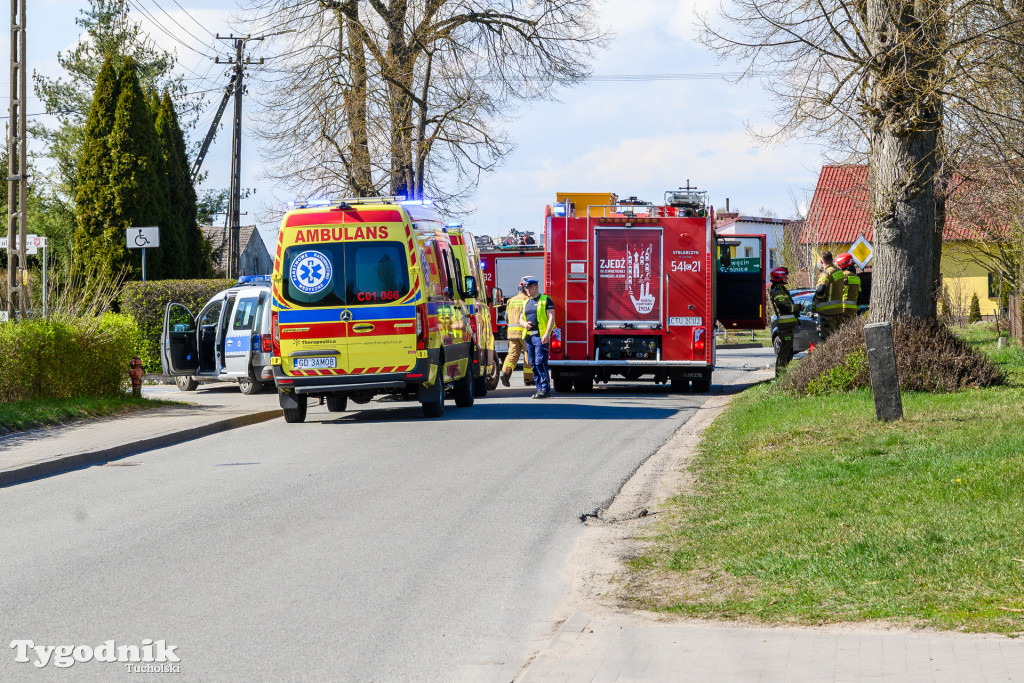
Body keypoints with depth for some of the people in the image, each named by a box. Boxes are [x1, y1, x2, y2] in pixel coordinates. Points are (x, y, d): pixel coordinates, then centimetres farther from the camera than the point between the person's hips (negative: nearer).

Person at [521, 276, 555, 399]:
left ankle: (545, 388, -14)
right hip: (528, 336, 7)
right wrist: (524, 323, 1)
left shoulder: (545, 300, -1)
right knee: (533, 364, 6)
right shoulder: (526, 302, 20)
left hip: (541, 336, -7)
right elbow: (521, 318, 26)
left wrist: (547, 334, -20)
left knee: (540, 362, -14)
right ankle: (540, 388, 10)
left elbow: (551, 317, -9)